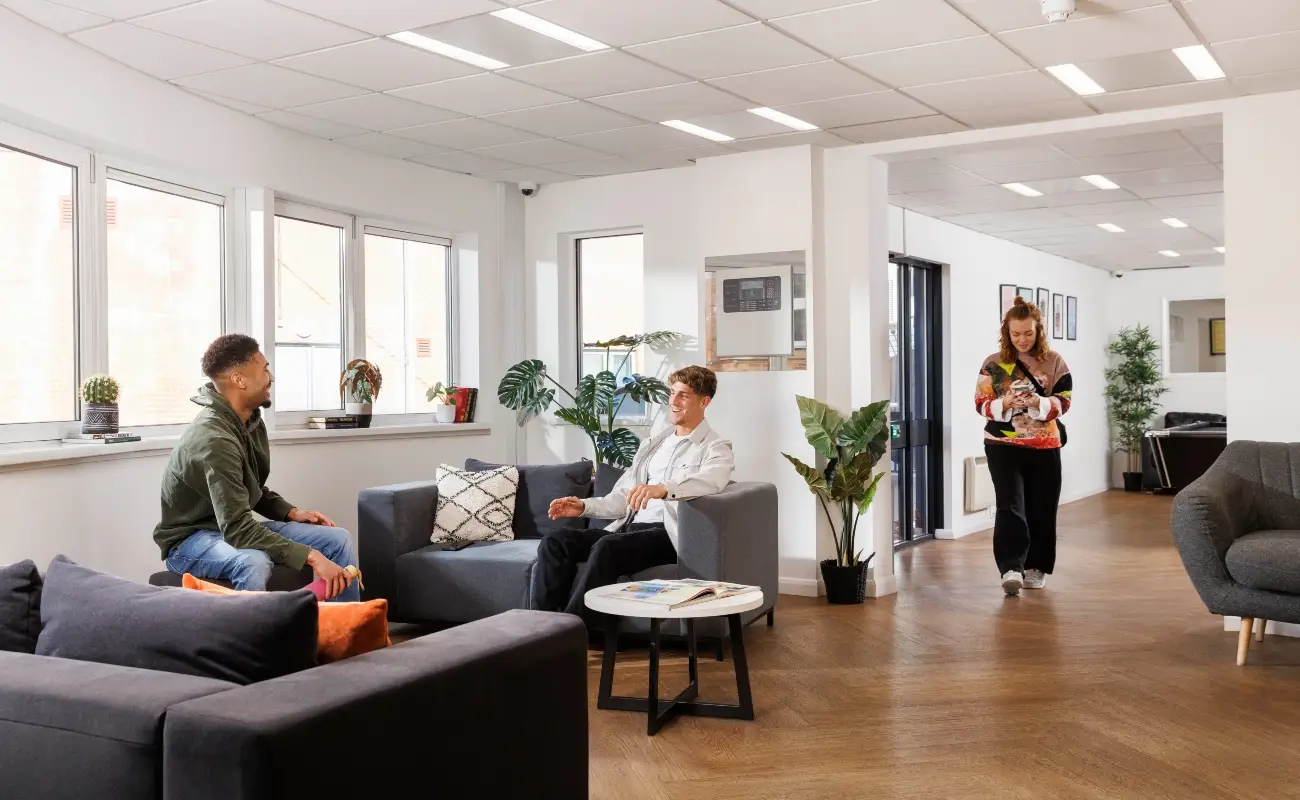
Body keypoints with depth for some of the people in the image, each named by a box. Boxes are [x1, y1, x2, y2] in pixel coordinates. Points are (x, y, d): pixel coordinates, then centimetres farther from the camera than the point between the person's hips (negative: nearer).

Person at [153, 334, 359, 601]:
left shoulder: (251, 420, 1)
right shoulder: (215, 438, -29)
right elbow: (237, 530, -36)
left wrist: (291, 513, -1)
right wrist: (312, 557, -38)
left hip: (233, 528, 9)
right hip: (190, 539, -9)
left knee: (338, 539, -1)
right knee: (253, 561, -41)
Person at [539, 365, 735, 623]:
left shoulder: (716, 448, 1)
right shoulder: (653, 444, 24)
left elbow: (711, 481, -24)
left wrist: (662, 488, -43)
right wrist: (584, 507, 4)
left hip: (667, 533, -7)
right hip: (630, 527, 7)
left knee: (607, 547, -36)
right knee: (554, 541, -15)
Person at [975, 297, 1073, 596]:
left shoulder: (1054, 361, 1)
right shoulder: (994, 363, 0)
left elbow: (1064, 402, -4)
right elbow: (982, 404, -3)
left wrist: (1039, 403, -23)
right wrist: (1005, 403, -23)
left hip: (1044, 447, 1)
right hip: (1003, 446, -1)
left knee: (1041, 510, 7)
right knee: (1010, 506, -12)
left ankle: (1035, 567, 21)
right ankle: (1011, 569, -18)